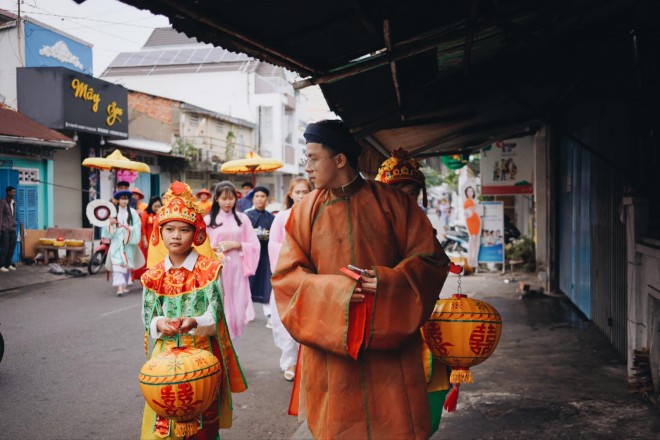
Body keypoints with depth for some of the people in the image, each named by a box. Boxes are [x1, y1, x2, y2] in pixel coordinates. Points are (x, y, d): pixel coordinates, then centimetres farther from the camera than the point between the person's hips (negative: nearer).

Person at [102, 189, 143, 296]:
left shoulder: (132, 212, 1)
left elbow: (138, 225, -4)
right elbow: (107, 226, 3)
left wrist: (129, 228, -18)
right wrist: (111, 223, -17)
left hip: (129, 242, 1)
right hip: (117, 242, -1)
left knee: (127, 263, 9)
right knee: (117, 263, -11)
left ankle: (125, 285, 22)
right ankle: (120, 287, -18)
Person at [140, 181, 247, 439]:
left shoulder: (209, 270, -7)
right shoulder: (154, 275, 3)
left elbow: (214, 314, -15)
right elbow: (148, 317, 0)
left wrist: (193, 323, -35)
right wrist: (160, 324, -23)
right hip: (165, 355, 3)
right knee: (165, 419, 7)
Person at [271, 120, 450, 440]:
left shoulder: (392, 202, -1)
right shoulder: (306, 210, 3)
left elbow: (430, 258, 0)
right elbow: (287, 275, 1)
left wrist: (388, 281, -16)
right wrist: (333, 289, -16)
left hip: (390, 344, -1)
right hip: (329, 345, 1)